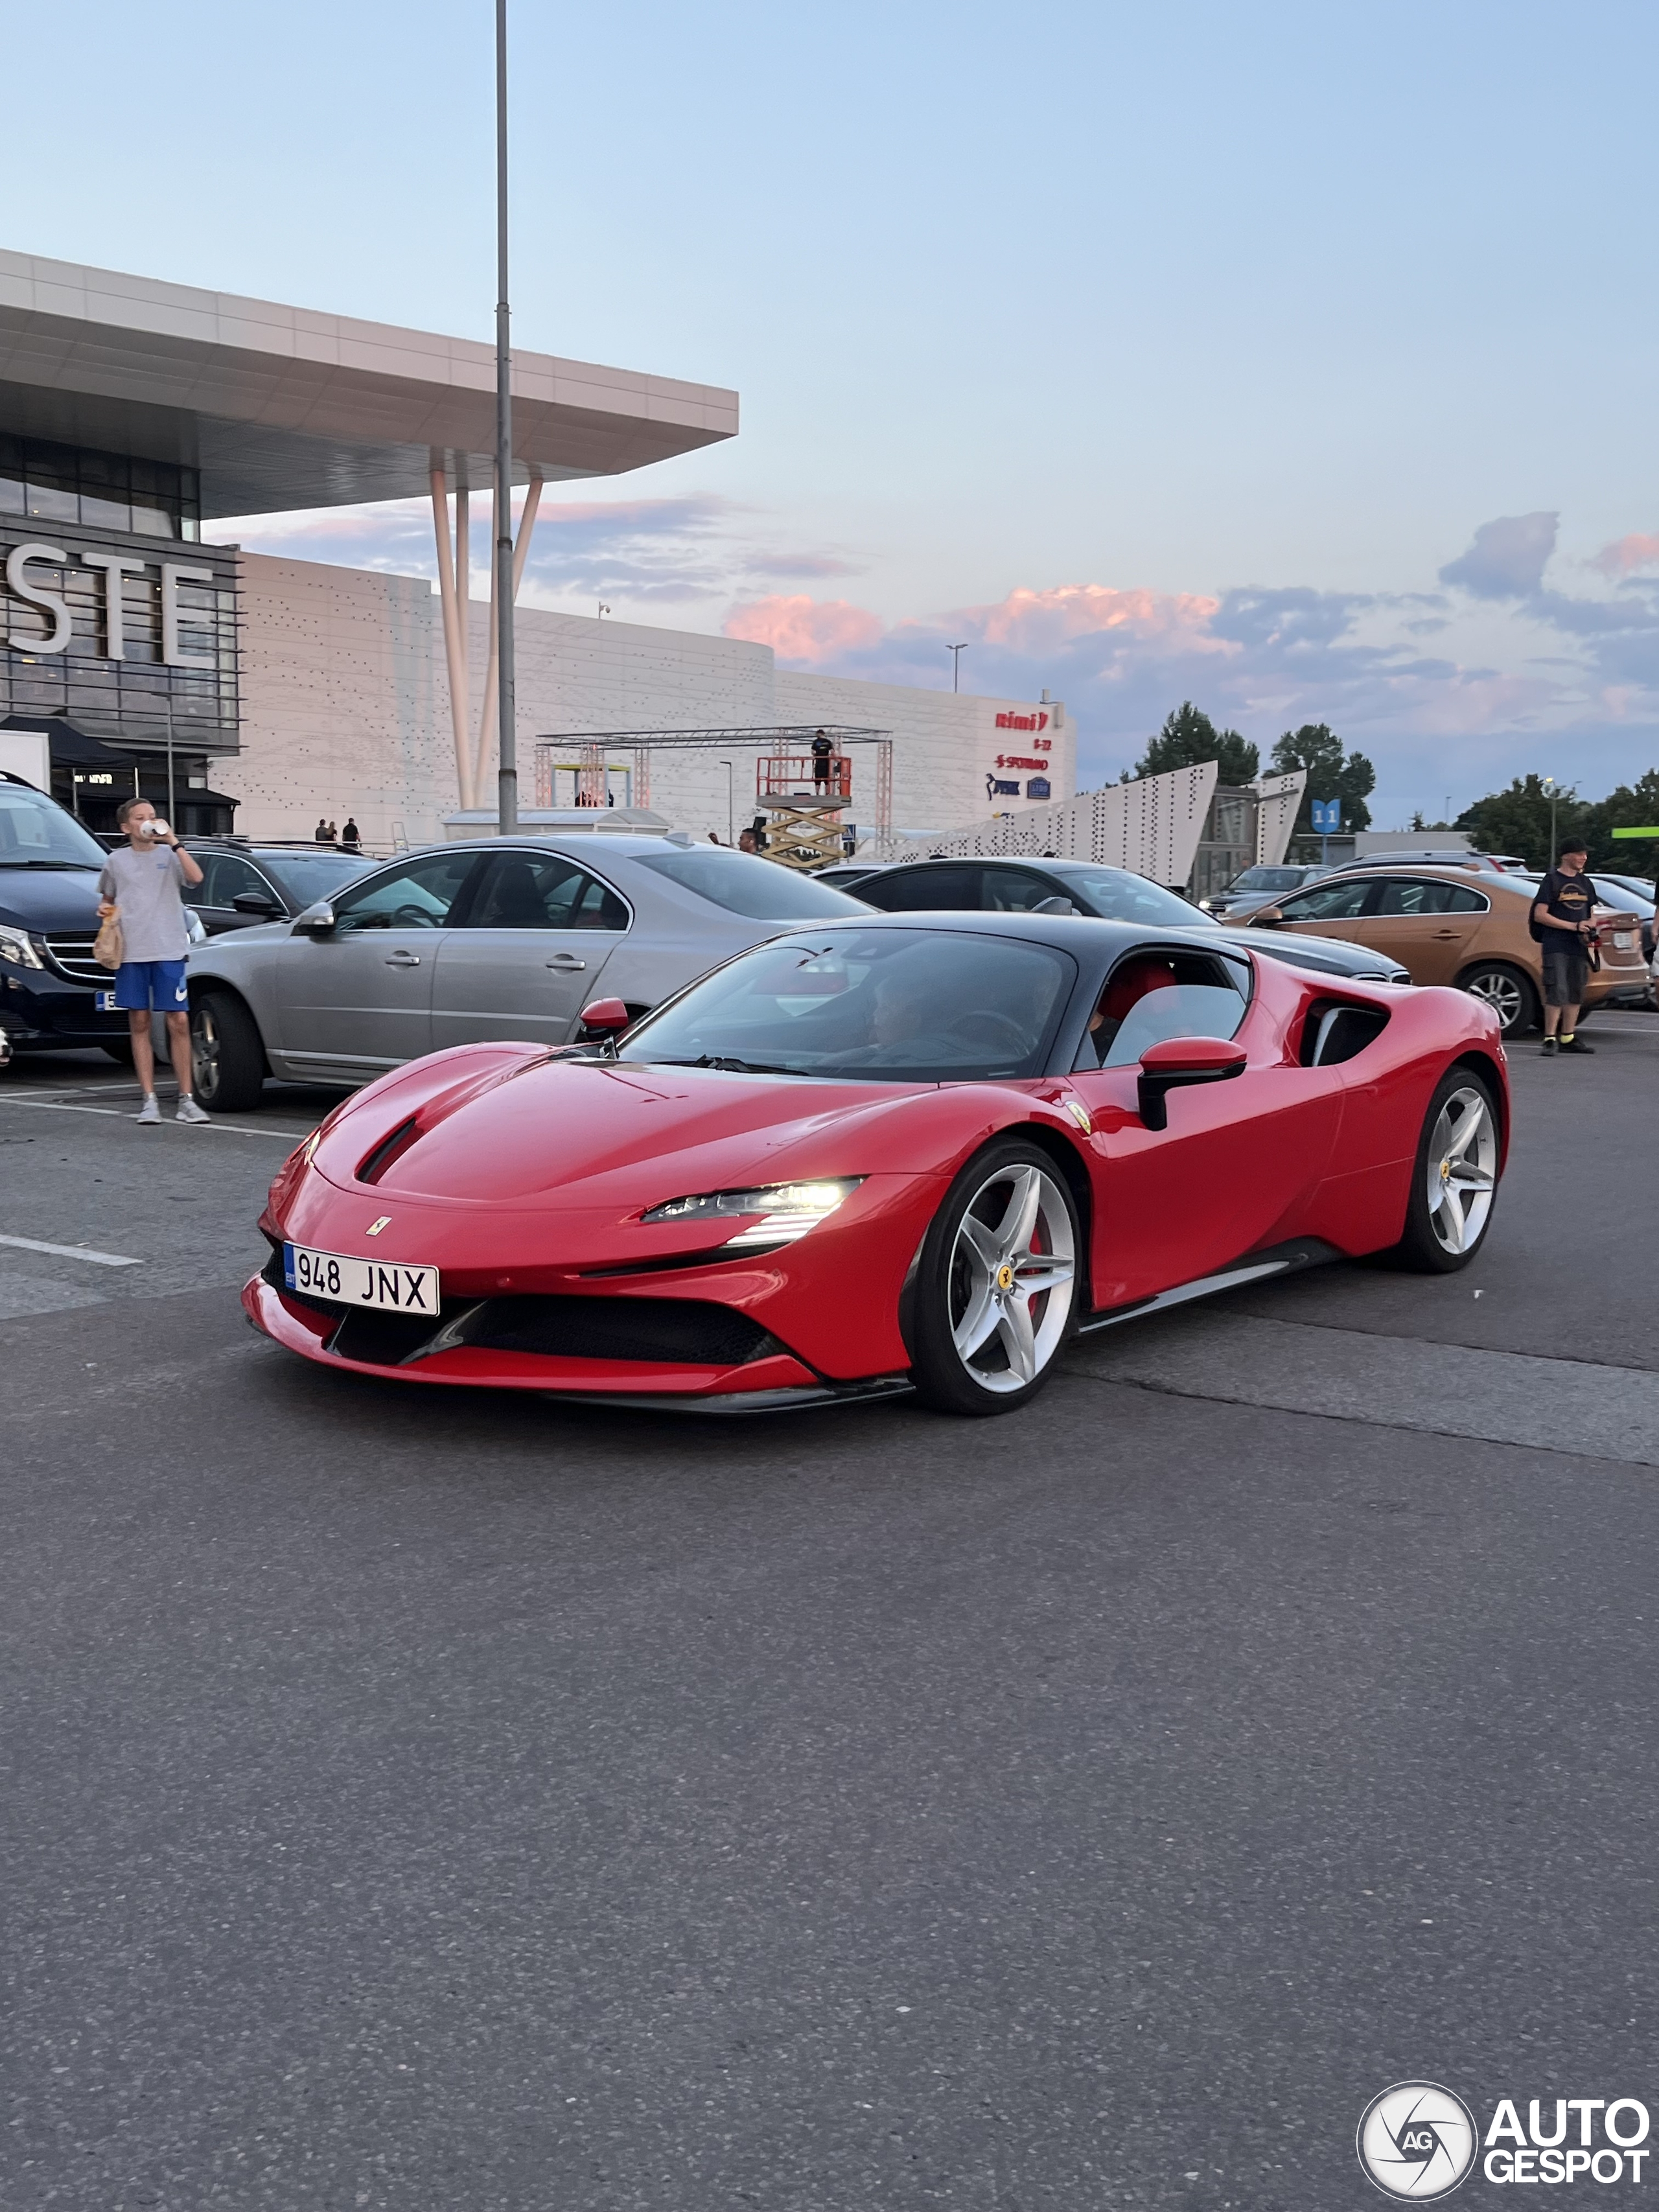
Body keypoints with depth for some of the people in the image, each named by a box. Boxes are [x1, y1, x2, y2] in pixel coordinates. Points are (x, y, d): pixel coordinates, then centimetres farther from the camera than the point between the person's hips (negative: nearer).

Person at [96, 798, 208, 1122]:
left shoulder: (169, 855, 4)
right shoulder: (116, 861, 10)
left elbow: (196, 877, -14)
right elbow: (106, 899, 22)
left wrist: (173, 843, -17)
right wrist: (105, 910, 1)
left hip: (169, 950, -2)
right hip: (130, 952, 2)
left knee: (179, 1022, -4)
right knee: (139, 1024, 4)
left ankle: (186, 1100, 3)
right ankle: (149, 1101, 9)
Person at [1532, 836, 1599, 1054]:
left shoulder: (1585, 883, 16)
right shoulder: (1552, 880, -3)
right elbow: (1540, 915, -10)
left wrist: (1591, 931, 2)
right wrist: (1574, 926, -15)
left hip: (1578, 947, 7)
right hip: (1556, 946, -7)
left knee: (1576, 993, 8)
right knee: (1557, 992, -13)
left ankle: (1568, 1038, 16)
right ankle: (1550, 1039, -10)